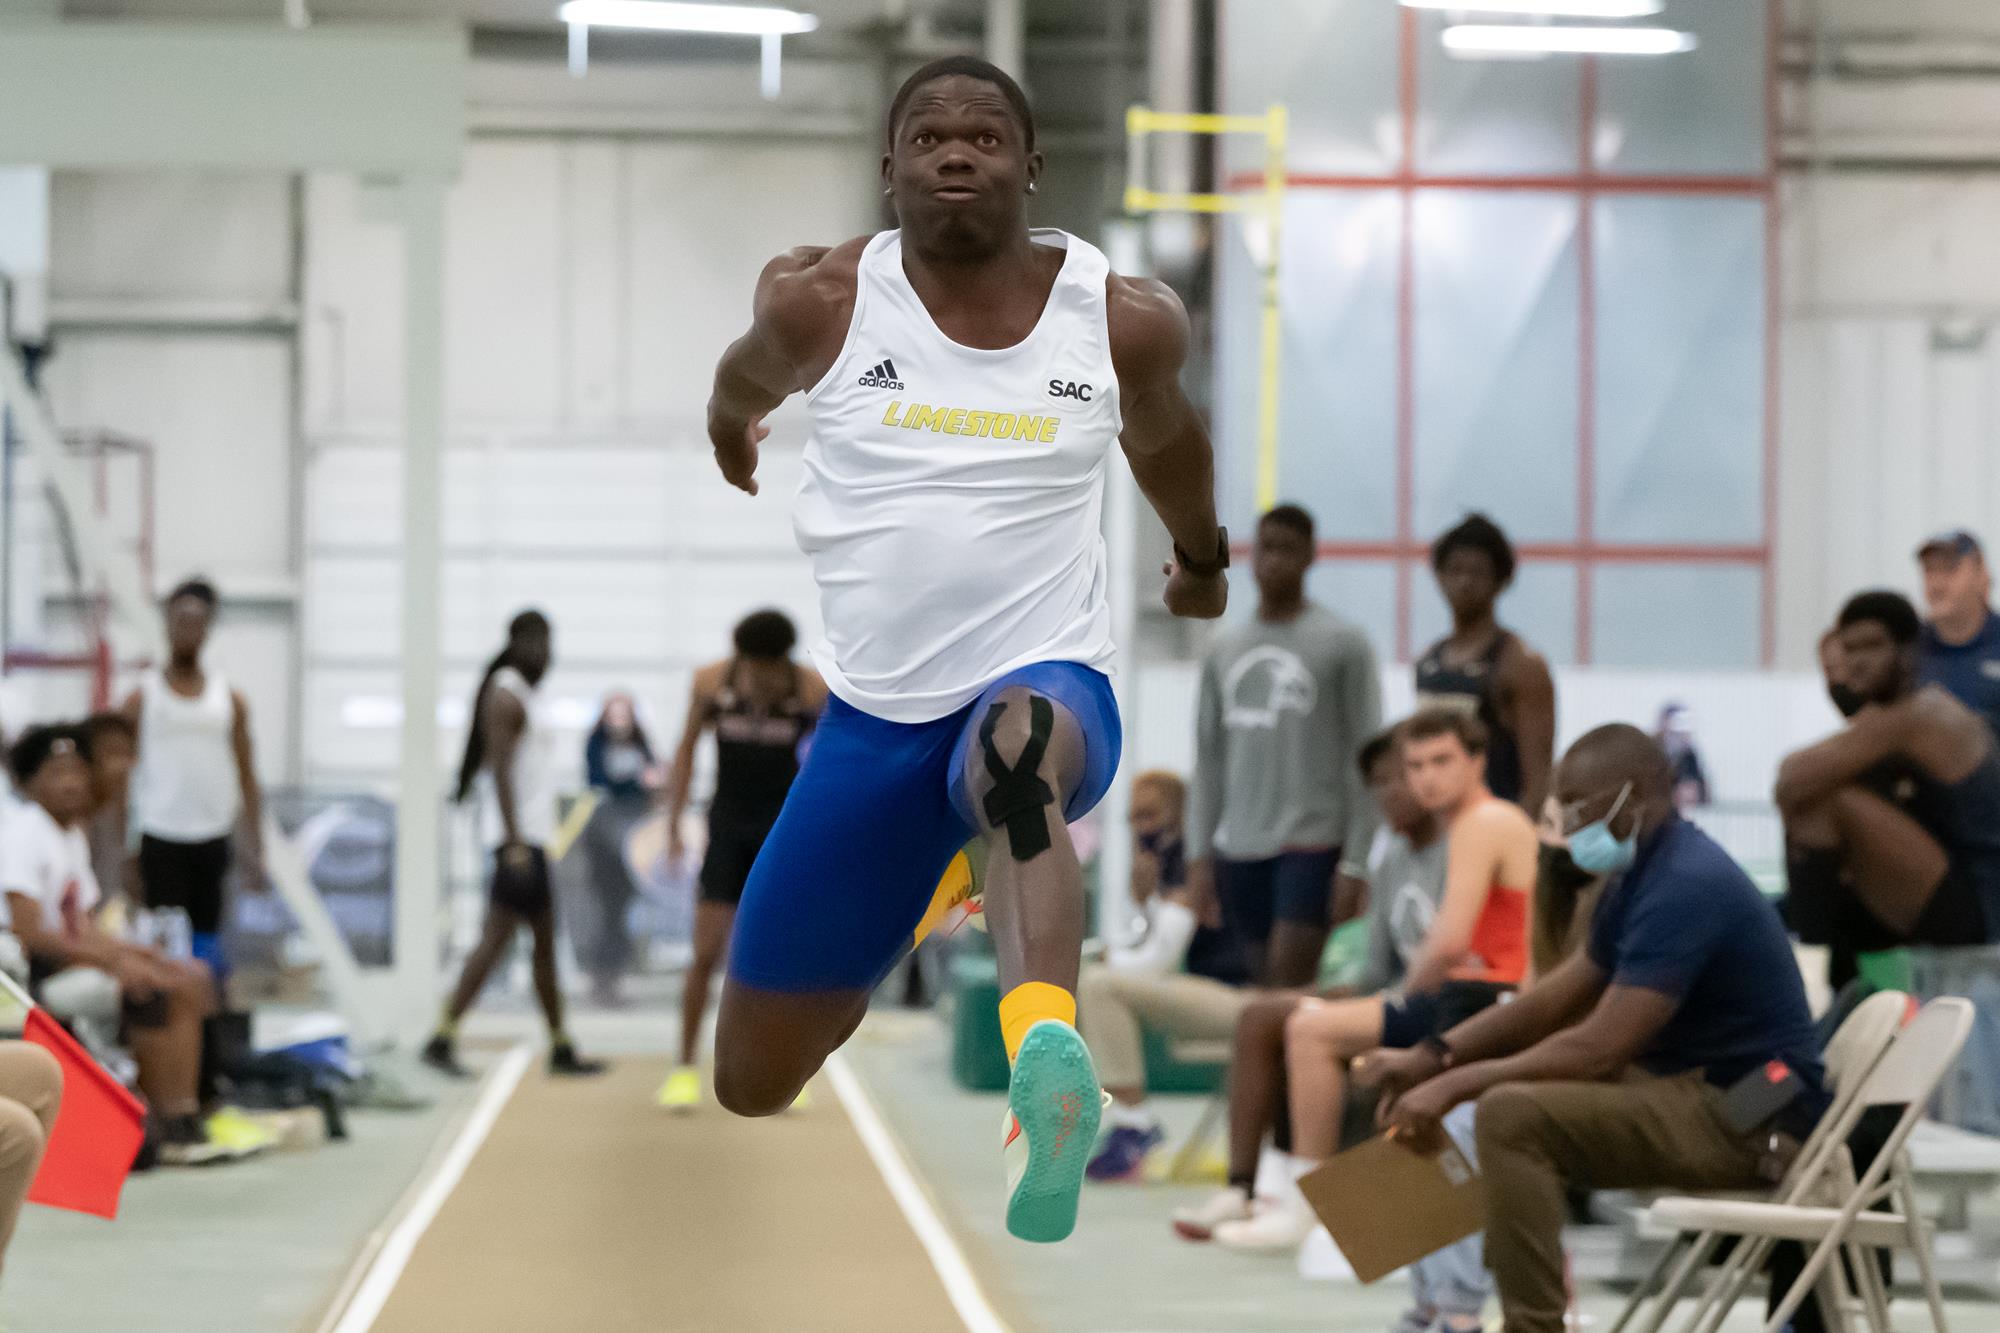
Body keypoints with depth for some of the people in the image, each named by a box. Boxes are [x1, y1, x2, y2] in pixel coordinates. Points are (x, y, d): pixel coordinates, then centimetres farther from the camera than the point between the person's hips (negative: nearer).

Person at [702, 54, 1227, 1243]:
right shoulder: (823, 303, -2)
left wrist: (1202, 553, 42)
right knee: (753, 1086, 8)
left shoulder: (1125, 320, 0)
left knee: (1019, 743, -44)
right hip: (874, 718, 3)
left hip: (1048, 681, -2)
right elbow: (754, 373, 23)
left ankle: (1048, 1049, -67)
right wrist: (733, 413, 45)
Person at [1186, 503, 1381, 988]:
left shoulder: (1343, 644, 0)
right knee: (1263, 984, 4)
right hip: (1237, 849, 5)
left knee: (1289, 986, -14)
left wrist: (1355, 863, -10)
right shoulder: (1224, 651, 15)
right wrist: (1199, 853, 9)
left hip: (1310, 844, -5)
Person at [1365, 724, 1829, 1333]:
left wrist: (1455, 1085, -19)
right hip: (1697, 1089, 11)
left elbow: (1599, 1049, -25)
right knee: (1511, 1089, 20)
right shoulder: (1645, 873, 12)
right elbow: (1556, 998, 19)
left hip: (1748, 1119, -11)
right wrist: (1435, 1056, 7)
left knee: (1511, 1114, -24)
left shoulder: (1686, 885, -20)